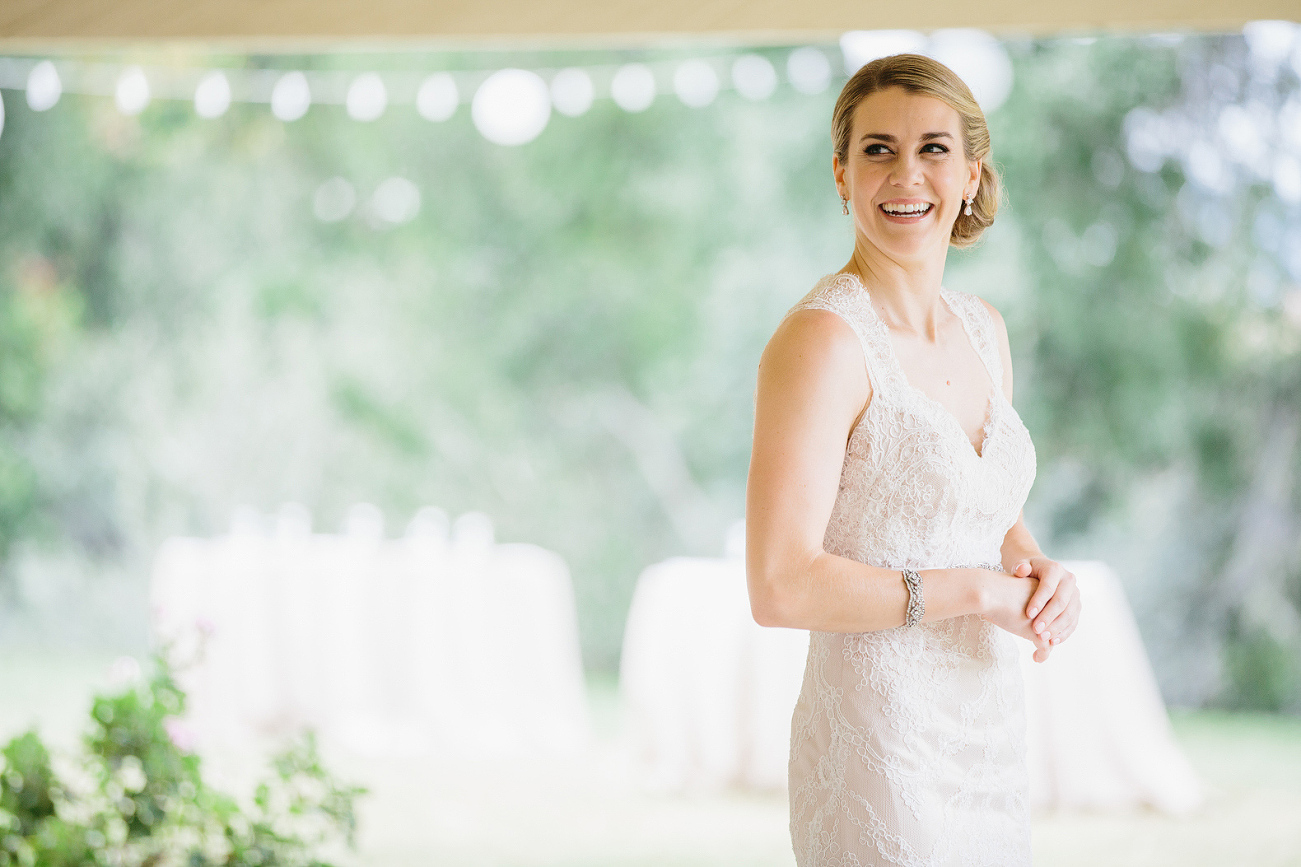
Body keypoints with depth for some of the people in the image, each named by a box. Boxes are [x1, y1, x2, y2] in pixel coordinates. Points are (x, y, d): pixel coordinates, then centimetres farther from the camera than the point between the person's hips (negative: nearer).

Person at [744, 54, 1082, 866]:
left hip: (988, 739, 8)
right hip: (879, 748, -8)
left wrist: (1043, 574, -1)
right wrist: (978, 591, -16)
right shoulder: (820, 339, -15)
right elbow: (781, 587, -21)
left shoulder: (982, 328, 9)